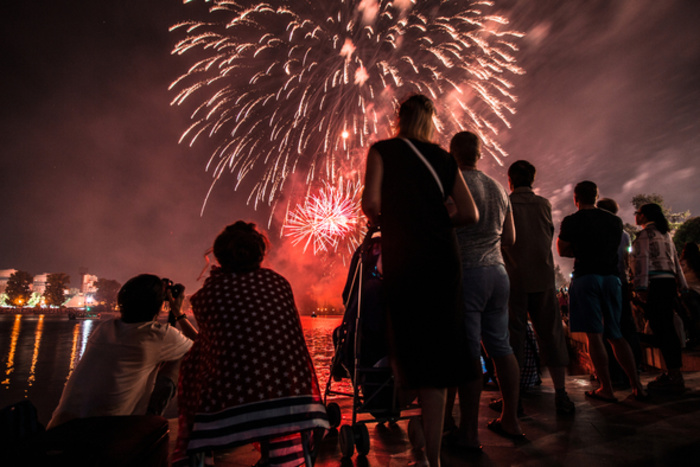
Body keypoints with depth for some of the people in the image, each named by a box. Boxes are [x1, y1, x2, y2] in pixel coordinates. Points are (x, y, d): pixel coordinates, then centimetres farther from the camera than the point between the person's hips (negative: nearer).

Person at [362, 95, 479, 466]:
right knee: (438, 349, 8)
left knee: (411, 348, 6)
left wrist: (378, 220, 10)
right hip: (443, 258, 4)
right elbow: (470, 214, 5)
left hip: (405, 258, -3)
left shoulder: (382, 150, 5)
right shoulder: (443, 158, 14)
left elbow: (371, 203, -11)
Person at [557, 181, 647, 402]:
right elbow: (614, 248, 21)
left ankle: (607, 389, 0)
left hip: (586, 276, -5)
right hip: (611, 276, 5)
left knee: (594, 334, -3)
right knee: (615, 335, 13)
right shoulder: (615, 220, 12)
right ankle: (637, 386, 14)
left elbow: (562, 251, 5)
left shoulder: (571, 221, -2)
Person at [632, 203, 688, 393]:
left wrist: (641, 287, -20)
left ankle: (675, 378, -9)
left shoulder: (645, 234, -5)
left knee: (661, 329, -9)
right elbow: (676, 261, 20)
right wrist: (682, 285, 22)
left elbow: (642, 260, -15)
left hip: (655, 283, -9)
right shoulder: (665, 234, 21)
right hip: (669, 281, 9)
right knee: (667, 328, 12)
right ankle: (673, 373, 17)